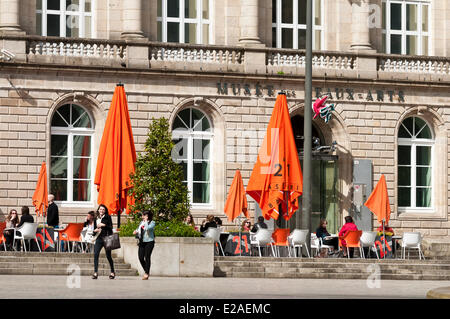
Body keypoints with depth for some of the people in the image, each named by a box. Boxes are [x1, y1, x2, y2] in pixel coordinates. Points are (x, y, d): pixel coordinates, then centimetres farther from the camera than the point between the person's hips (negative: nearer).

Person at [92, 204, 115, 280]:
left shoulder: (107, 217, 2)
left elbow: (111, 227, -5)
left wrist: (104, 225, -14)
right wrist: (95, 230, 0)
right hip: (99, 239, 4)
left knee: (108, 256, 2)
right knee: (95, 254, -12)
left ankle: (112, 272, 19)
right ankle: (95, 273, -13)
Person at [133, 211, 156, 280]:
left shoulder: (152, 222, -4)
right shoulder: (141, 222, 14)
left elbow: (148, 228, -23)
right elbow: (139, 229, 25)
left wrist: (146, 221, -12)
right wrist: (136, 231, 3)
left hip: (149, 241, -6)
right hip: (142, 242, 6)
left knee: (147, 257, -7)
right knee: (141, 257, 0)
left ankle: (146, 274, -1)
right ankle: (146, 271, 18)